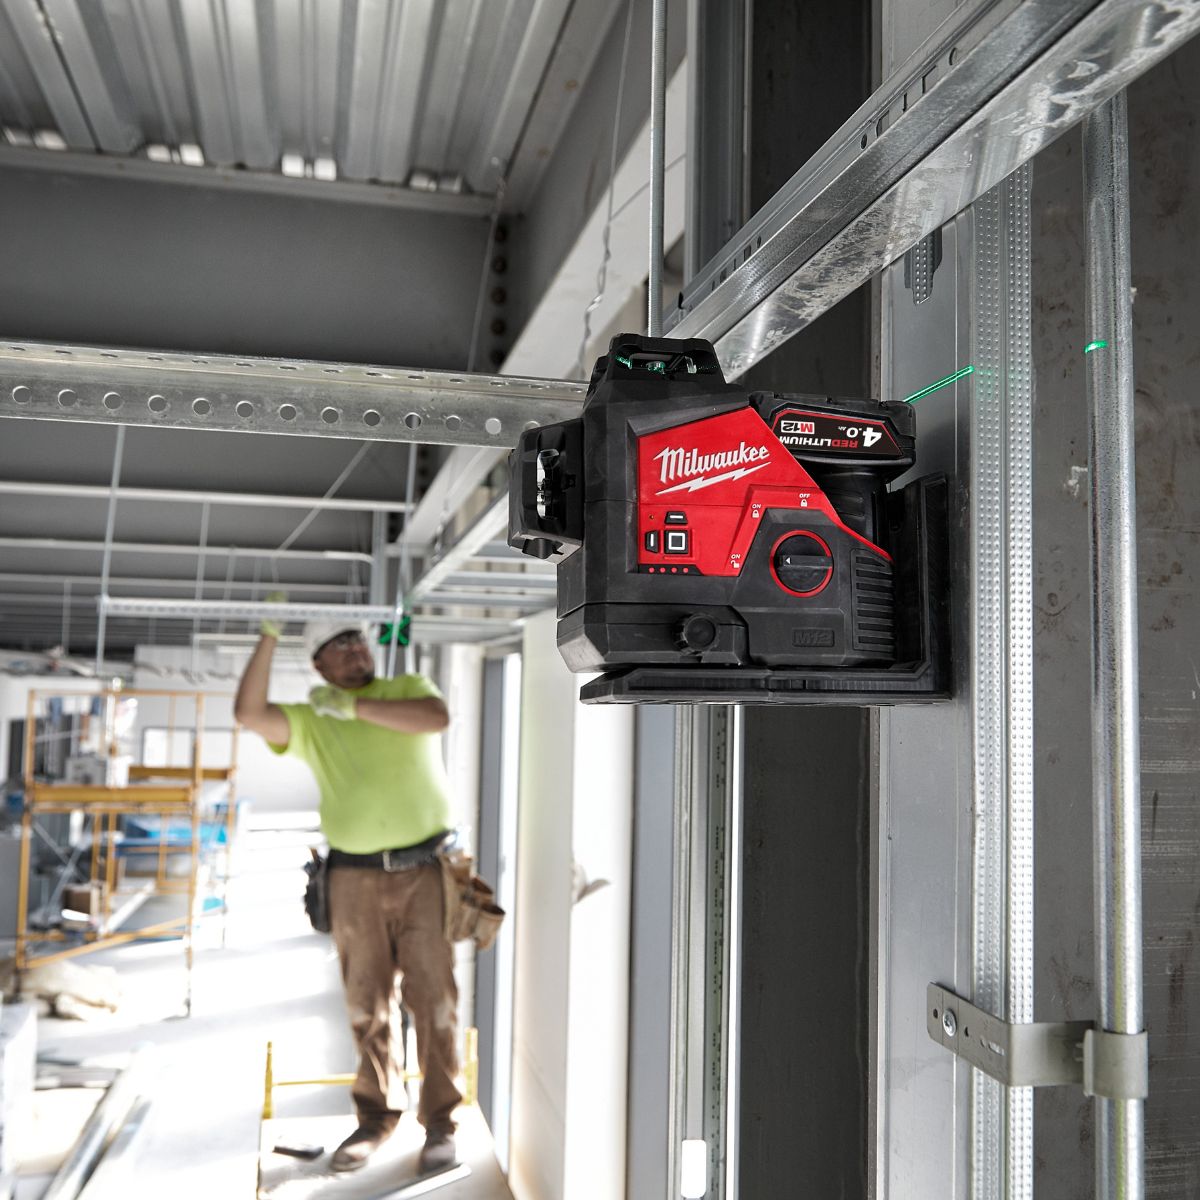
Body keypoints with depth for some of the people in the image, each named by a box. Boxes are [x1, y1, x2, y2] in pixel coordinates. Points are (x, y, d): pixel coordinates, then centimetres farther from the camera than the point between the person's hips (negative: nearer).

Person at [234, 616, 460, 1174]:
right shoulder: (312, 721, 8)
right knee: (368, 1004, 9)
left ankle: (439, 1124, 11)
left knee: (433, 997, 0)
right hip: (356, 876, 2)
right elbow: (248, 713, -8)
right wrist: (268, 635, -10)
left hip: (425, 869, -2)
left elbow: (437, 717, -17)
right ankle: (376, 1118, 24)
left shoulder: (407, 688, 6)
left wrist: (354, 707, -15)